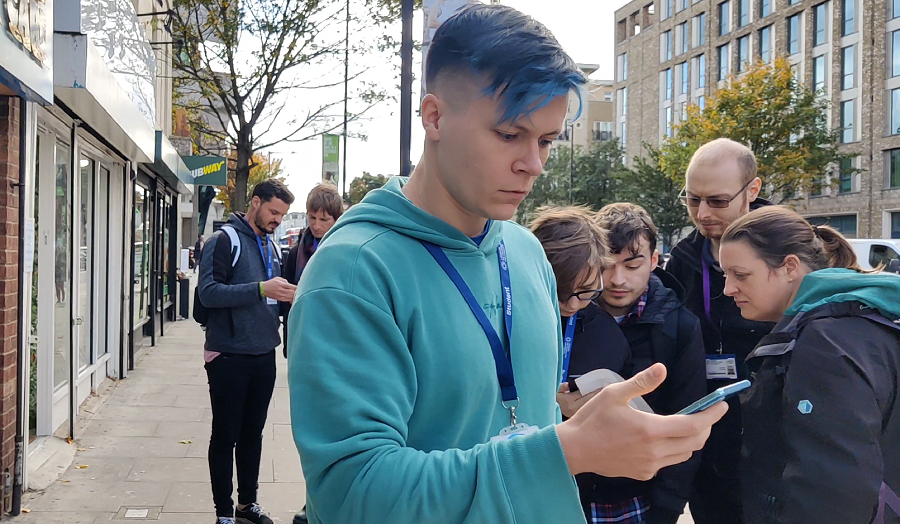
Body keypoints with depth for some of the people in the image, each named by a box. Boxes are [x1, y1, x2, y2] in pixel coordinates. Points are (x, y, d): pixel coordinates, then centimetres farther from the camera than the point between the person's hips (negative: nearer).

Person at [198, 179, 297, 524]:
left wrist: (287, 296, 0)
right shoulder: (225, 240, -9)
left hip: (264, 354, 7)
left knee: (253, 433, 15)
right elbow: (208, 292, -21)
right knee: (225, 435, 3)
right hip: (229, 356, -7)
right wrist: (261, 289, -28)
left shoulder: (272, 246, 13)